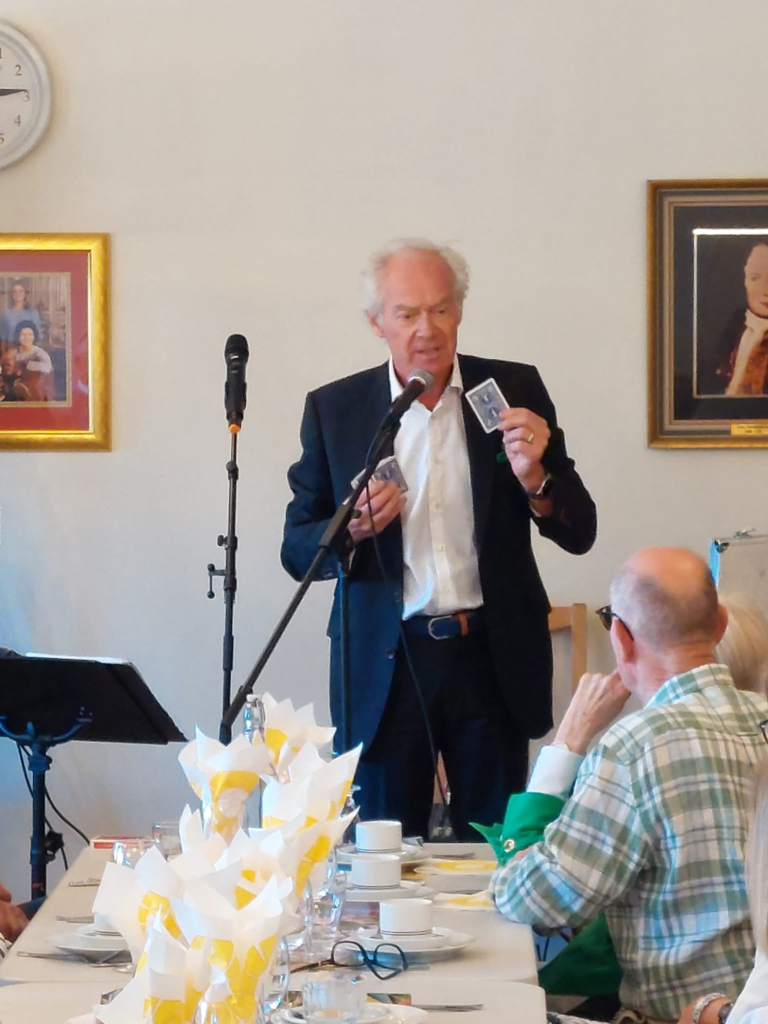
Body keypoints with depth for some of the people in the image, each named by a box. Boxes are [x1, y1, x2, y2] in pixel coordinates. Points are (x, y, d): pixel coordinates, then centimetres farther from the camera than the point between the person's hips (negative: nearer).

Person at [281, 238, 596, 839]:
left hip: (492, 659, 0)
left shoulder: (515, 390, 1)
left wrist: (532, 475, -18)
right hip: (385, 664, 0)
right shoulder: (334, 410, 2)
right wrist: (354, 527, -17)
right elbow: (297, 552, 4)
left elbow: (578, 533, 1)